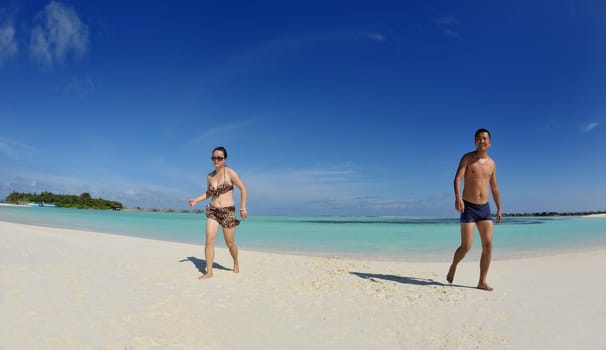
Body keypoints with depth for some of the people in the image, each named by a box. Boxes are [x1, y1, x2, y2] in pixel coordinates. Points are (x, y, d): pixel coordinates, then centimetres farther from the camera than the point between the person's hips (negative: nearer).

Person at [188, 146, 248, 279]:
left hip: (228, 212, -4)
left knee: (229, 243, 5)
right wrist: (196, 200, 6)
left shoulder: (230, 172, -8)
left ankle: (236, 263, 33)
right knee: (209, 239, -10)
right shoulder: (210, 176, 7)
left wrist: (243, 208, -10)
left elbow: (243, 189, -6)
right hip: (212, 211, 4)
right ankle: (209, 272, -2)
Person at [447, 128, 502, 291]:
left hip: (484, 208, 5)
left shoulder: (491, 163, 11)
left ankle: (482, 282, 8)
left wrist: (499, 208, 18)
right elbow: (457, 178, -17)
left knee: (488, 245, -3)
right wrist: (458, 197, -34)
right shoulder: (467, 158, -4)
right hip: (468, 208, -5)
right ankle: (453, 267, 23)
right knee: (466, 246, -7)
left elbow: (494, 187, 20)